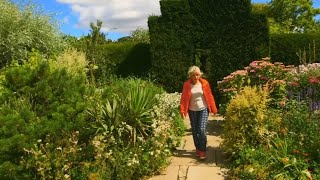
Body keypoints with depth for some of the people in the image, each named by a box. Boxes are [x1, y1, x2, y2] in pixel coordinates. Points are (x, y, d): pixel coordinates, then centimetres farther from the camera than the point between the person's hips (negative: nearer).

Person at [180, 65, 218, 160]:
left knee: (202, 130, -10)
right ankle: (197, 149, 26)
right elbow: (183, 98, -5)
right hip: (192, 111, 2)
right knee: (195, 131, 9)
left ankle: (203, 150, 1)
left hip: (203, 110, -1)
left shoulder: (204, 83, -5)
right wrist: (182, 110, -12)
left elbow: (210, 96, -1)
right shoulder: (187, 84, -4)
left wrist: (213, 109, 1)